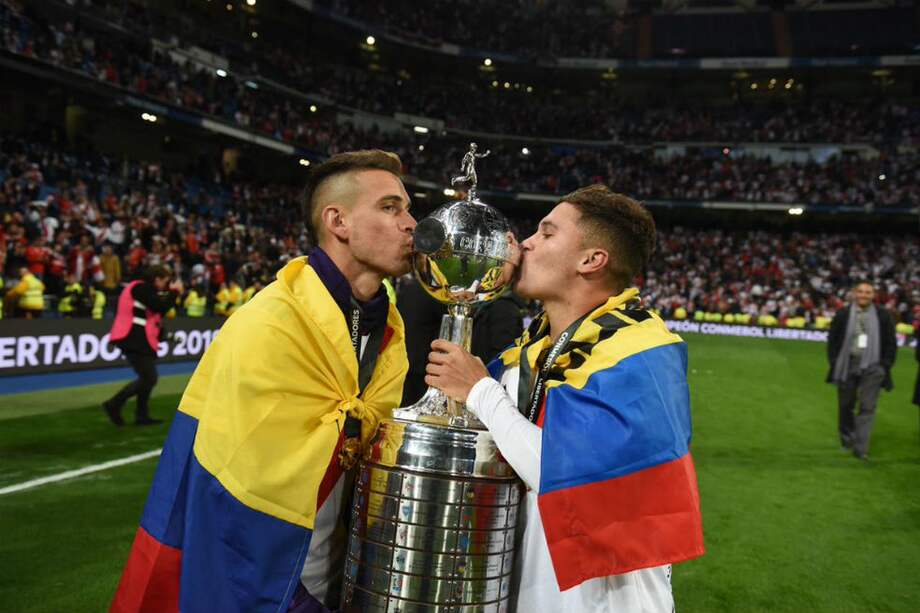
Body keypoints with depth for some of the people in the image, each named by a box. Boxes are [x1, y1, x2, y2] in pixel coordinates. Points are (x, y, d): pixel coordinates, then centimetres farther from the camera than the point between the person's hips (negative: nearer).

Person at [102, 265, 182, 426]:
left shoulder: (144, 289, 19)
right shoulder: (142, 288, -12)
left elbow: (157, 311, 16)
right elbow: (161, 307, -20)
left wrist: (169, 293, 8)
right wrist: (174, 291, -6)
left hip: (137, 340, 11)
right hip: (134, 339, -11)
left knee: (148, 378, 12)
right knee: (148, 378, -10)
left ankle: (142, 415, 16)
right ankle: (113, 405, -5)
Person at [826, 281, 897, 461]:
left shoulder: (883, 316, 2)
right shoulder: (842, 314, 2)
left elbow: (891, 343, 6)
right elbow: (832, 339, 5)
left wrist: (886, 365, -1)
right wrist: (834, 362, -2)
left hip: (872, 368, -1)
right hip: (847, 365, 1)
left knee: (868, 407, -5)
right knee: (846, 405, 12)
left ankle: (860, 448, -3)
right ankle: (846, 437, 33)